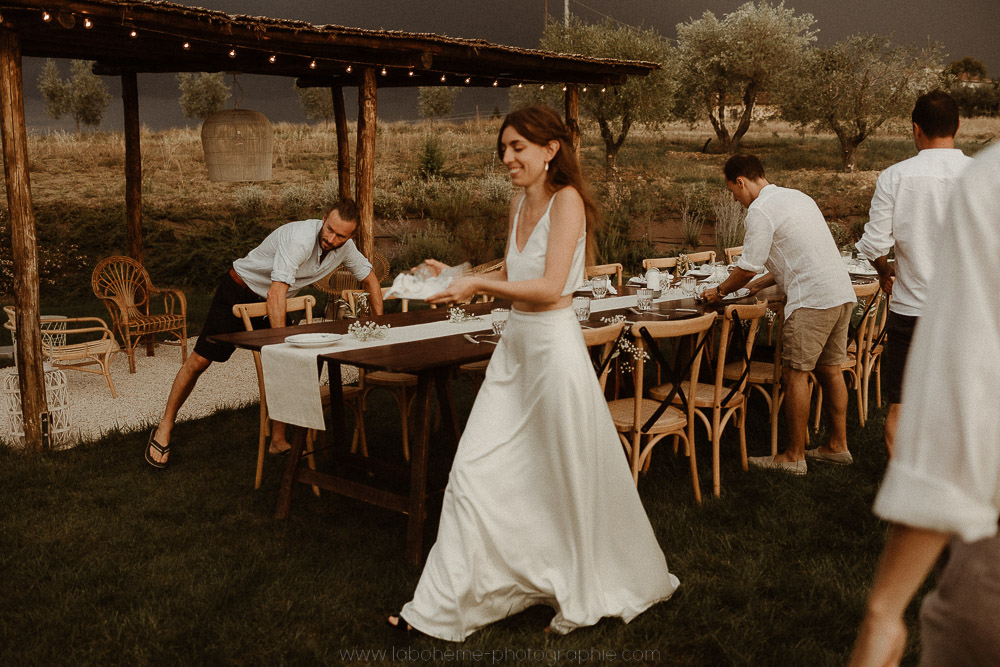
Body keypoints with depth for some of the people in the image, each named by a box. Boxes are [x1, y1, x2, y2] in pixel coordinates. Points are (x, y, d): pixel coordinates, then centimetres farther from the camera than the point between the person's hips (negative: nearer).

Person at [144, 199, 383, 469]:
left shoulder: (344, 247, -12)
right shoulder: (299, 239, -36)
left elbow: (369, 278, 5)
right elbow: (275, 294, -42)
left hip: (275, 300, 6)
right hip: (239, 291, -6)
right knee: (200, 360, -1)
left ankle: (278, 440, 7)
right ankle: (165, 427, 15)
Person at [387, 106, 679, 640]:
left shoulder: (567, 200, -12)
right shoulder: (519, 205, 12)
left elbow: (549, 287, -20)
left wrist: (478, 284, -20)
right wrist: (457, 277, 9)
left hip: (554, 345, -8)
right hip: (515, 344, 8)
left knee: (567, 477, 7)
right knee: (474, 471, 6)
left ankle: (583, 597, 31)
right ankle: (446, 605, 16)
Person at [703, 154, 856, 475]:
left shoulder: (760, 210, -8)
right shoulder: (797, 196, 21)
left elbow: (747, 268, -8)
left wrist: (719, 291, 9)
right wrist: (764, 282, 30)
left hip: (813, 299, -9)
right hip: (842, 292, 9)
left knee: (795, 374, -3)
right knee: (829, 369, 15)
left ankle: (794, 456, 2)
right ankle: (837, 445, 23)